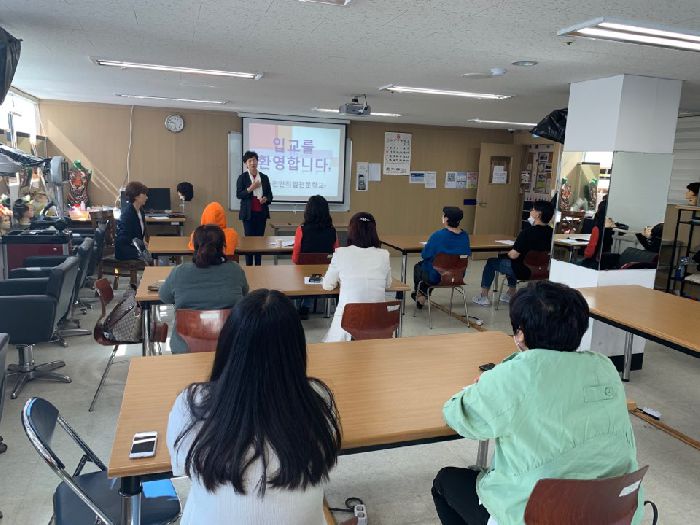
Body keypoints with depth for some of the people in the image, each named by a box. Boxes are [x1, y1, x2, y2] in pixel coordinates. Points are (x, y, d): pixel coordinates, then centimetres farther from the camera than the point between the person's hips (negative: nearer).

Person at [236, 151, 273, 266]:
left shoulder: (264, 177, 9)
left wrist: (266, 199, -11)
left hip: (261, 213, 3)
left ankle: (258, 266, 9)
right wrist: (250, 188, -17)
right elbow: (238, 195, -4)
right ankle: (249, 266, 3)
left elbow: (270, 195, 11)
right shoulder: (242, 177, 1)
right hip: (248, 213, -2)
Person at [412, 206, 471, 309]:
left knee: (418, 266, 28)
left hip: (437, 277, -5)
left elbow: (425, 255, -15)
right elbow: (467, 254, 8)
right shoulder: (465, 236, -8)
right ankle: (424, 295, 45)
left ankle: (420, 296, 48)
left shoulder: (438, 235, -25)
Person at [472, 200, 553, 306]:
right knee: (511, 263, 35)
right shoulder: (550, 232, -5)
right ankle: (511, 294, 40)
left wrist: (507, 253, 0)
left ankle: (484, 296, 21)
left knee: (491, 262, 15)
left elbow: (513, 255, -24)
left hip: (523, 271, -7)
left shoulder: (527, 232, -27)